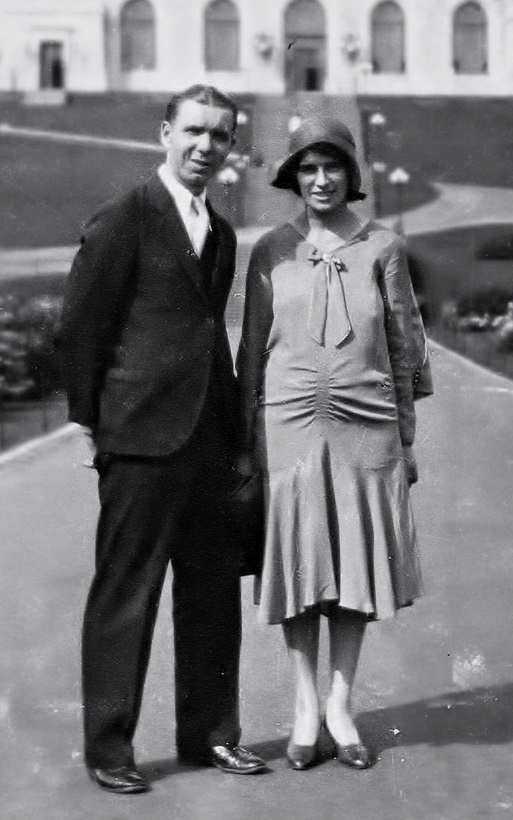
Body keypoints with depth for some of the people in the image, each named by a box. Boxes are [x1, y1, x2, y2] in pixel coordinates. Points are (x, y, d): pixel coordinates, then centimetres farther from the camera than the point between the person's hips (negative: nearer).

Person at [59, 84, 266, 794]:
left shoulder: (221, 235, 16)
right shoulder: (124, 221, -6)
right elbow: (80, 329, -5)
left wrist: (234, 434, 15)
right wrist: (89, 424, -5)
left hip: (209, 443, 7)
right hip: (141, 441, -7)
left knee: (214, 595, 12)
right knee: (124, 597, 2)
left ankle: (210, 734, 25)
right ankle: (108, 748, 13)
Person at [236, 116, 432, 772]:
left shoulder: (381, 248, 4)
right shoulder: (271, 252, 5)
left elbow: (405, 344, 7)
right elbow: (252, 349, 8)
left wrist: (407, 438, 6)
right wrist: (244, 442, 6)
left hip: (366, 426, 0)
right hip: (289, 424, 0)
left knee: (357, 564, 5)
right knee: (299, 564, 5)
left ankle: (340, 707, 18)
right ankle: (306, 708, 18)